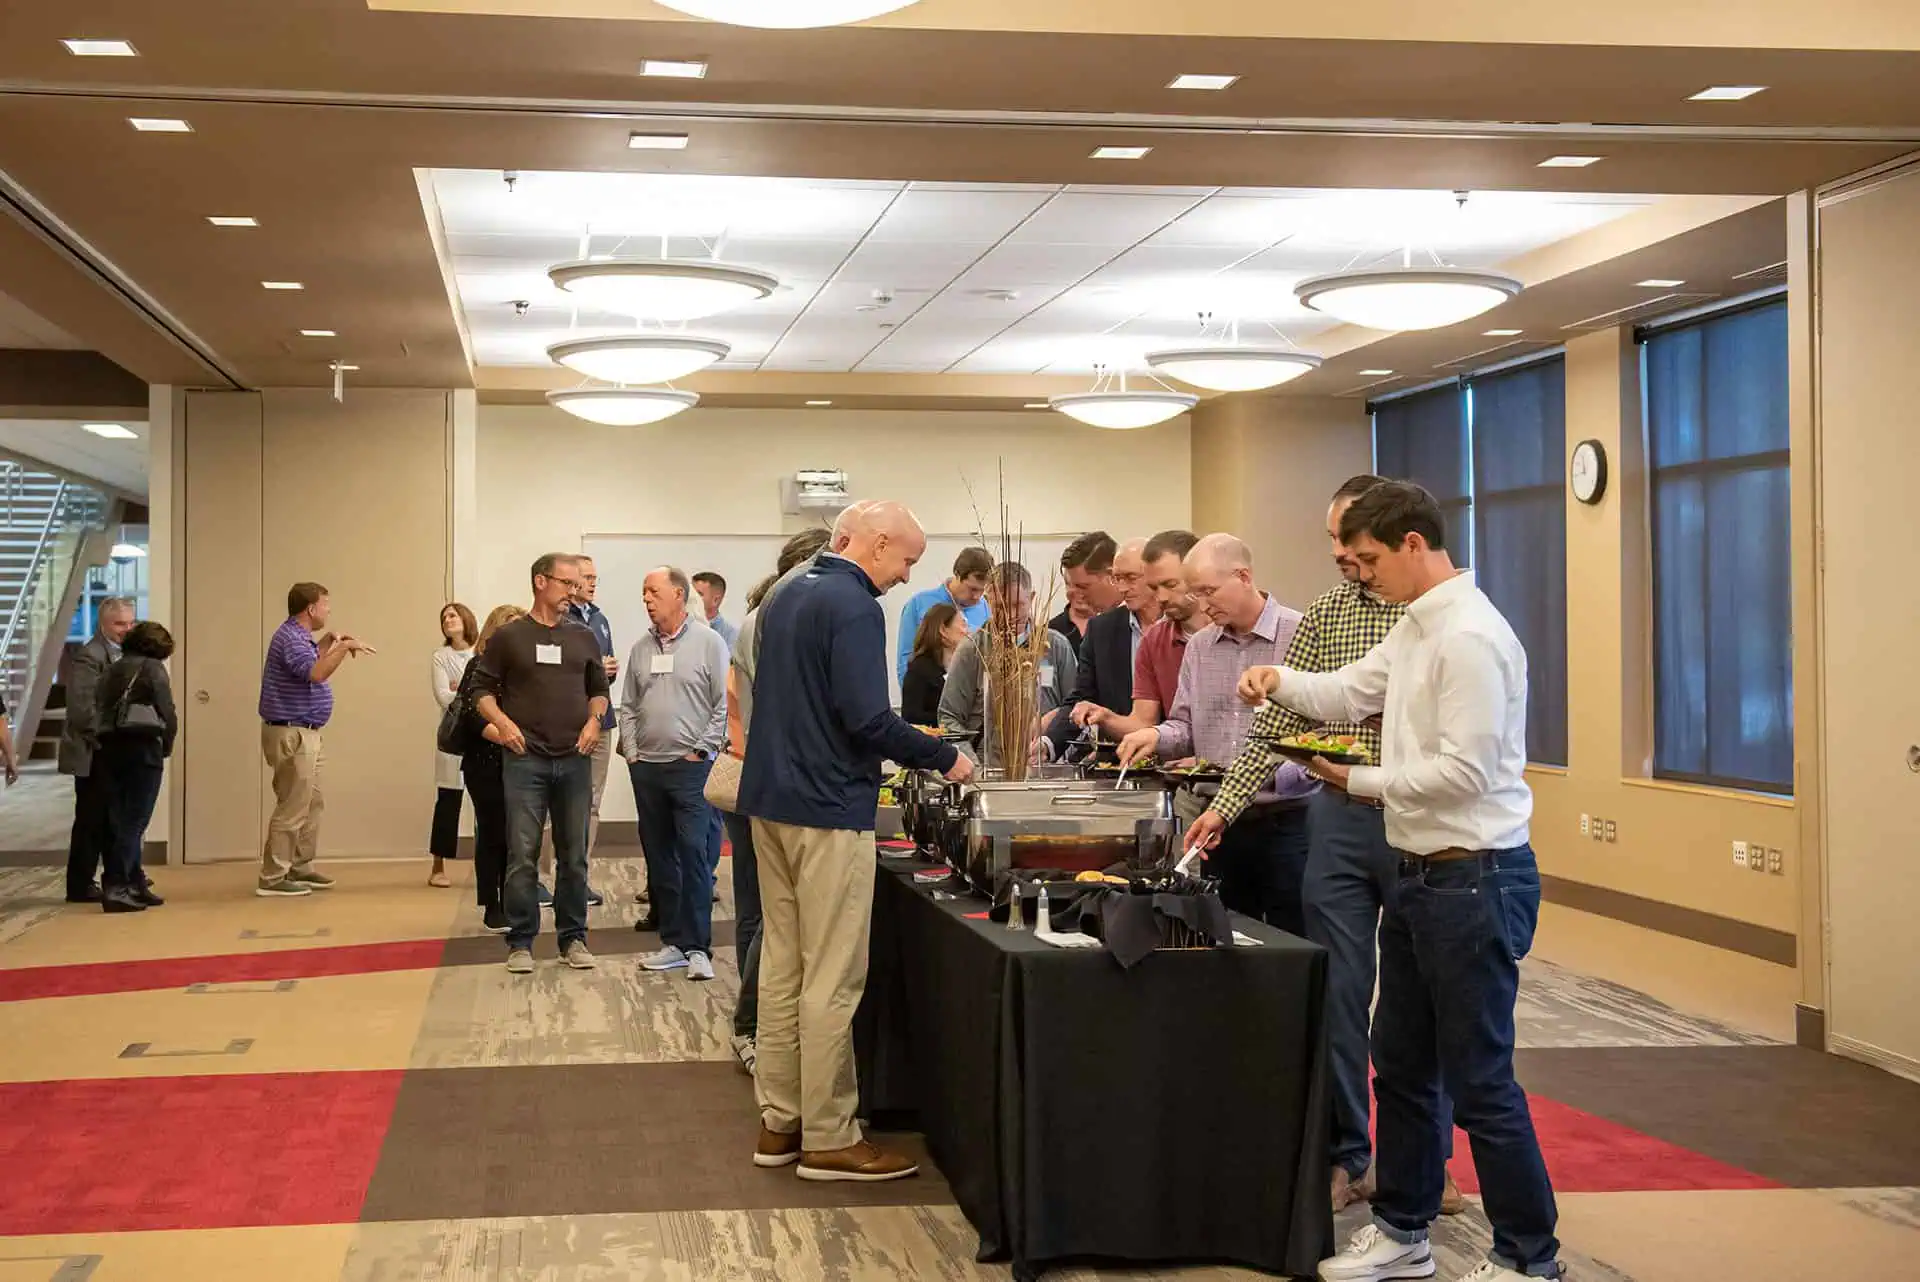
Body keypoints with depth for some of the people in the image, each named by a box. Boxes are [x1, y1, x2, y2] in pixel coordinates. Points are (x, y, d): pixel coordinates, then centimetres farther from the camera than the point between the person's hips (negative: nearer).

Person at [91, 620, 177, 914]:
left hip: (106, 750, 6)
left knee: (120, 822, 12)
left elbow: (99, 712, 12)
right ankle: (115, 888, -13)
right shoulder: (153, 668, 1)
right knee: (133, 823, -5)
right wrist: (166, 748, 10)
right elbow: (169, 716, -6)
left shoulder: (111, 670, 19)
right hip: (141, 749, -6)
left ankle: (137, 885, 19)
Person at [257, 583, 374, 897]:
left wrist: (327, 642, 21)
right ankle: (272, 878, -4)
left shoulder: (299, 636, 14)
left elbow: (309, 664, 32)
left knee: (312, 803, 17)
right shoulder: (290, 638, -18)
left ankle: (300, 868, 26)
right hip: (291, 734, -11)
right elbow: (316, 672, -34)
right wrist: (344, 647, -27)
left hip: (304, 734, 11)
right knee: (292, 808, -8)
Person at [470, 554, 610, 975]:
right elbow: (482, 687, 4)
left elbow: (598, 688, 20)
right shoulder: (509, 636, 1)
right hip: (525, 759, -3)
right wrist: (502, 722, -10)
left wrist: (594, 720, 2)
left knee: (574, 855, 8)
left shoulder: (584, 638, 11)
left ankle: (573, 938, 17)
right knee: (522, 854, -3)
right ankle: (521, 942, 4)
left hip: (574, 759, 3)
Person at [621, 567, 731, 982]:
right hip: (647, 768, 6)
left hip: (691, 767, -6)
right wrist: (631, 752, 7)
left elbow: (725, 704, -7)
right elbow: (628, 706, 17)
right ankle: (673, 942, 17)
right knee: (659, 858, 9)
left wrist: (701, 750, -10)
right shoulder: (641, 648, 12)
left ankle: (698, 947, -4)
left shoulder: (708, 642, -4)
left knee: (693, 854, -9)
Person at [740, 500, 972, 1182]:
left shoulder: (784, 598, 15)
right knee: (833, 981, -3)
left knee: (782, 965, 13)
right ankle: (829, 1139, 2)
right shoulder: (854, 607, -15)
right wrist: (943, 759, -10)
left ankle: (779, 1123, 18)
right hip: (828, 808, -9)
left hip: (770, 801, 9)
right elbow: (868, 719, -22)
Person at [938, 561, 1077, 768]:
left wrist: (1049, 742, -5)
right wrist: (970, 764, -8)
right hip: (989, 765, 0)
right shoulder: (972, 650, 8)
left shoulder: (1056, 645, 11)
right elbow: (949, 718, 8)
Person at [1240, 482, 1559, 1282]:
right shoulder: (1414, 626, 12)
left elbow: (1464, 770, -24)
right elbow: (1350, 691, 14)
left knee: (1479, 1081, -1)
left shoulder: (1469, 636, -20)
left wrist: (1361, 781, -14)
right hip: (1420, 875, 10)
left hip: (1473, 879, -10)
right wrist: (1280, 680, -5)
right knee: (1400, 1063, 18)